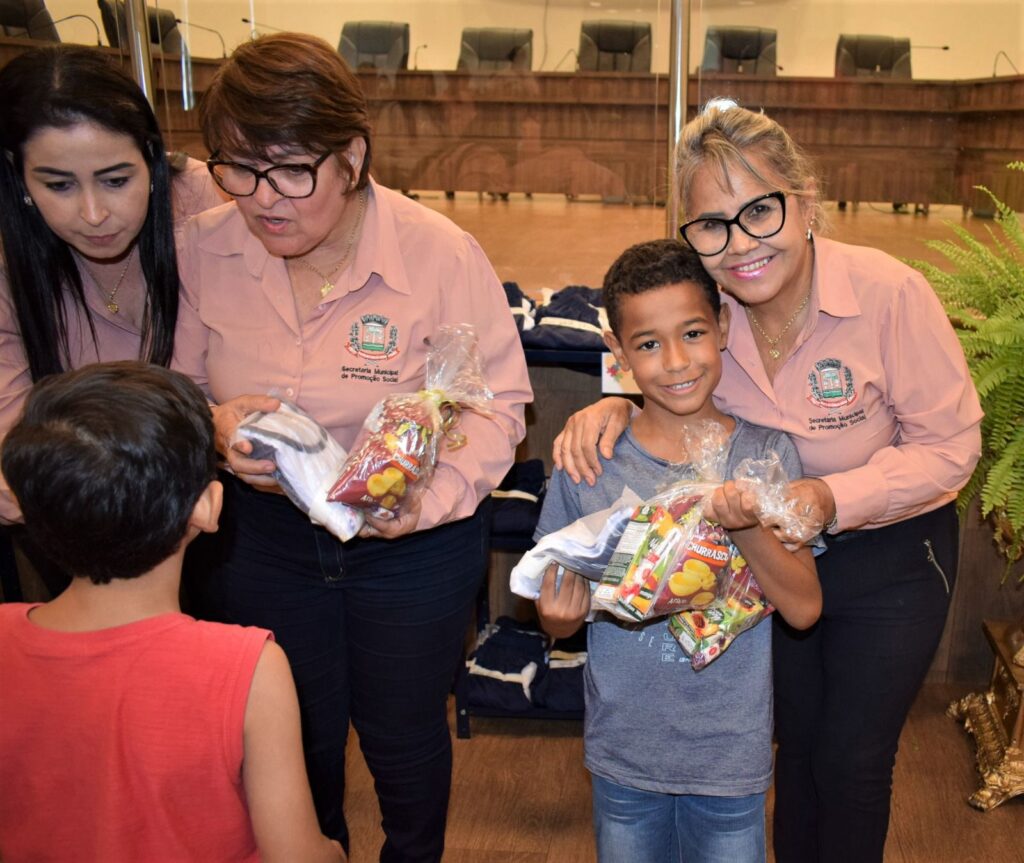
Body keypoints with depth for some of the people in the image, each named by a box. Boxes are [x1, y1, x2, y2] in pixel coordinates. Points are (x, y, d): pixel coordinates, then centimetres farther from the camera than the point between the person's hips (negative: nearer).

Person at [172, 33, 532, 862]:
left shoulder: (442, 254, -21)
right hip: (265, 535, 3)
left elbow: (498, 403, -14)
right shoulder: (203, 249, -12)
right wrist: (213, 424, -23)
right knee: (295, 734, 24)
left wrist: (430, 496, -31)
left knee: (403, 733, 19)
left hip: (413, 545, -2)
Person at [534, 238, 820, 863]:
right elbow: (558, 621, 0)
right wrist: (563, 614, -23)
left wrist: (748, 530, -27)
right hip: (623, 755, 1)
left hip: (732, 758, 0)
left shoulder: (767, 455, -9)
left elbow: (804, 609, -11)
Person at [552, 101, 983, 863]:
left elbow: (950, 445, -19)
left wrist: (834, 499, -33)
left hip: (892, 556, -3)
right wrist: (614, 406, -23)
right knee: (798, 744, 20)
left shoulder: (891, 293, -27)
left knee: (853, 763, 10)